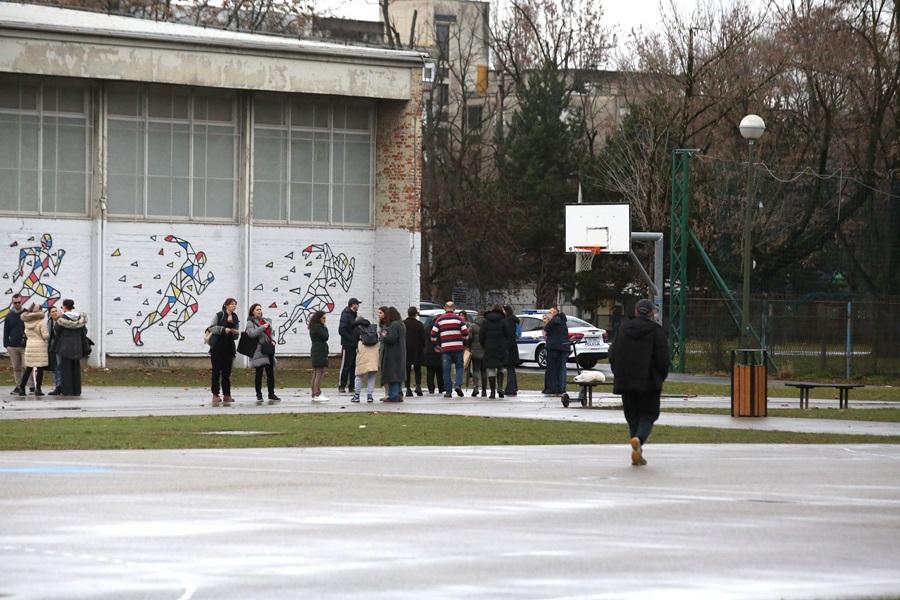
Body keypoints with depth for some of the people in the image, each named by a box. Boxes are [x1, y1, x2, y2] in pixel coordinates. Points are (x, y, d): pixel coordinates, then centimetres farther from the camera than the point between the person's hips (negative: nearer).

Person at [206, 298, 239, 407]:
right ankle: (215, 395, -1)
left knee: (227, 372, 3)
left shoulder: (235, 318, 13)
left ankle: (226, 395, 4)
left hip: (229, 347, 5)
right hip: (217, 347, -5)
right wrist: (223, 329, -17)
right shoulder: (219, 315, -2)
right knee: (216, 370, -3)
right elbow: (211, 328, -9)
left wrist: (236, 333, -7)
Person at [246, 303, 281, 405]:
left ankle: (271, 394, 13)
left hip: (268, 351, 7)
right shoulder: (250, 323, -2)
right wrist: (263, 327, -20)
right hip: (259, 351, -7)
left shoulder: (265, 321, 18)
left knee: (270, 373, 7)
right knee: (259, 374, -3)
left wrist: (273, 340, 5)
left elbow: (271, 333, 25)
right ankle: (259, 395, 3)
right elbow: (252, 334, -19)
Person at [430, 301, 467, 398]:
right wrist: (464, 342, 13)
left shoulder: (440, 319, 5)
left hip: (445, 347, 1)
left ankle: (448, 391, 4)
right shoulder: (458, 318, 3)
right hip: (458, 347, 0)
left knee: (446, 370, 5)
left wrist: (435, 345, 14)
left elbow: (433, 333, 1)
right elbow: (465, 332, -3)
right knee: (459, 367, 9)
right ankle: (458, 385, -11)